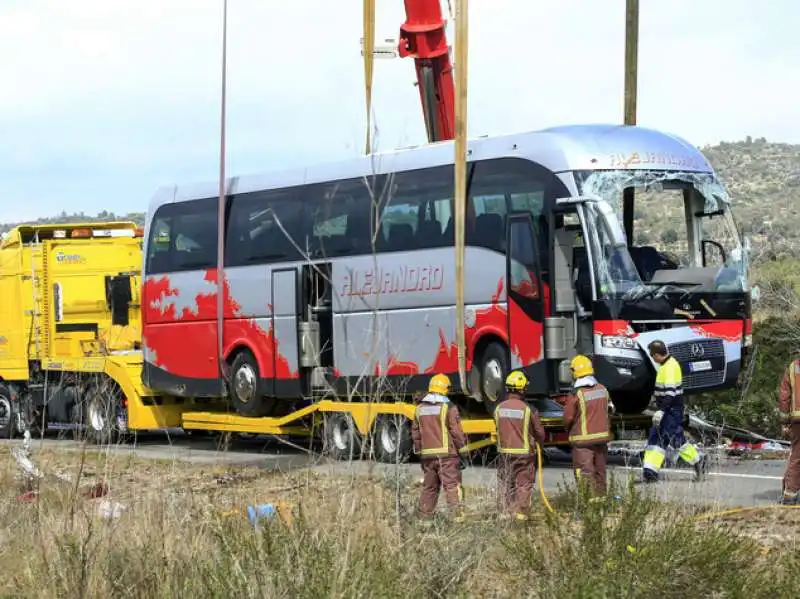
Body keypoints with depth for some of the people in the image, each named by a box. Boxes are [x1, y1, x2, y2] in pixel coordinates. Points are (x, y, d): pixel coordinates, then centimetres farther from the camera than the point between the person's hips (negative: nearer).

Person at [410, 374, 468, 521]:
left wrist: (419, 451, 23)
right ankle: (457, 513, -14)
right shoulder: (448, 408, -8)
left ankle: (424, 515, 17)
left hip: (427, 454, 5)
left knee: (429, 486, 14)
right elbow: (456, 431, -8)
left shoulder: (420, 409, 9)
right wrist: (461, 448, 3)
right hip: (446, 453, -5)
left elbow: (415, 433, 15)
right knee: (452, 484, -6)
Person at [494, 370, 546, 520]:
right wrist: (539, 442, 17)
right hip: (524, 452, -4)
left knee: (504, 483, 13)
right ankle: (521, 512, 4)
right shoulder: (528, 410, -15)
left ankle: (504, 512, 15)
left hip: (504, 451, 4)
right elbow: (539, 431, -5)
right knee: (524, 483, 6)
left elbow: (497, 428, 7)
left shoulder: (499, 408, -5)